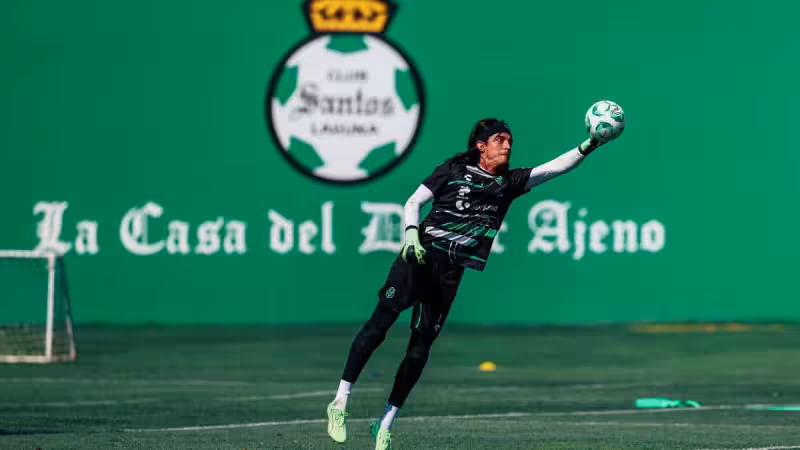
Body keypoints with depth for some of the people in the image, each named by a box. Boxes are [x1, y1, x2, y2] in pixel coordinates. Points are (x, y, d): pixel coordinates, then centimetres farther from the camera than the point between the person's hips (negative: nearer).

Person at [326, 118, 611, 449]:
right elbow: (413, 202, 6)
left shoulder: (508, 183, 14)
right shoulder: (453, 170, 6)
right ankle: (340, 403, -10)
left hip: (455, 272, 3)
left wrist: (589, 146, -4)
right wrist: (411, 233, -11)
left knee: (421, 346, 0)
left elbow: (554, 168, 7)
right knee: (382, 319, -15)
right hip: (421, 254, -3)